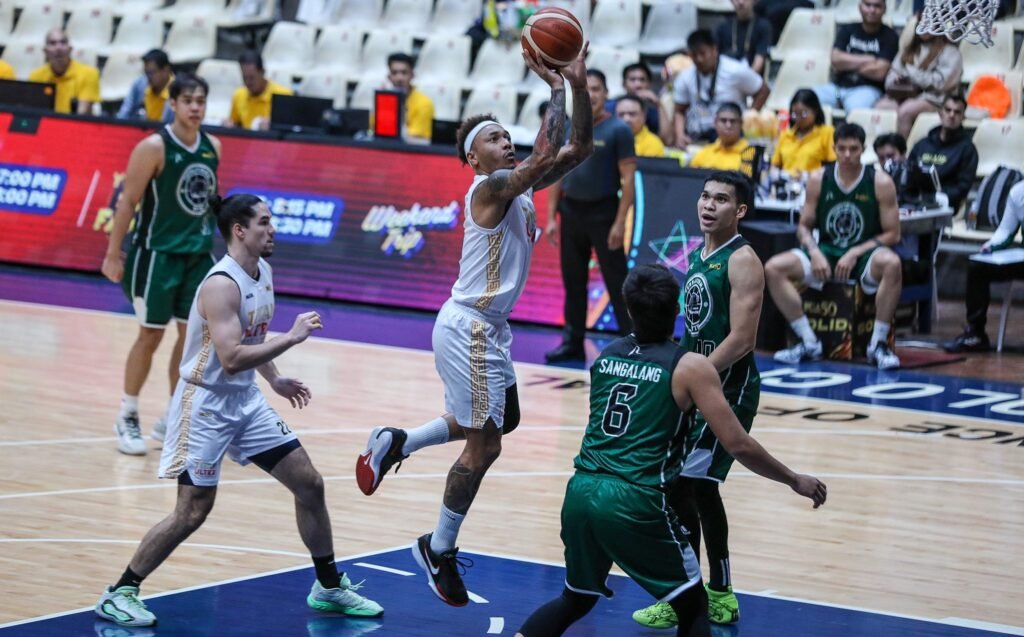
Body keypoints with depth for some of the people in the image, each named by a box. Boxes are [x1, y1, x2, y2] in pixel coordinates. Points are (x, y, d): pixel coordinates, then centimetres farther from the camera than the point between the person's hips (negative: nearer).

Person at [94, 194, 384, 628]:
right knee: (193, 511, -8)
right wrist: (291, 338, -29)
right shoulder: (221, 285, -24)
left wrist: (274, 379, 17)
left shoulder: (263, 271, 5)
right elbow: (231, 358, -32)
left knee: (309, 484, 8)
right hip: (205, 404, -9)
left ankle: (329, 587, 21)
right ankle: (118, 594, 4)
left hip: (245, 400, 9)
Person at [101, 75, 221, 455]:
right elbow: (127, 200, -13)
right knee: (151, 334, -2)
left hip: (198, 253, 6)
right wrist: (113, 254, -14)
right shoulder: (154, 148, -15)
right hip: (158, 253, -6)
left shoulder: (213, 147, 4)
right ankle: (127, 418, 12)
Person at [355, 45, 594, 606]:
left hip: (490, 328, 10)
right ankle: (439, 550, 11)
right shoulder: (489, 187, -16)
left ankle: (395, 443, 29)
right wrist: (555, 88, -24)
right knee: (483, 446, -3)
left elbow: (578, 149, 6)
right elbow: (544, 158, -31)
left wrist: (577, 86, -5)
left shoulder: (520, 186, 9)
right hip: (469, 329, -10)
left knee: (503, 420, 24)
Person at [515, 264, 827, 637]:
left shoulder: (605, 357, 15)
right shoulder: (691, 368, -1)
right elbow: (739, 447, -2)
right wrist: (795, 481, 12)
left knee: (576, 599, 27)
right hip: (634, 503, -5)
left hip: (581, 493, 5)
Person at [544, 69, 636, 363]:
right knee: (573, 280, 11)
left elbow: (627, 178, -11)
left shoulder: (618, 130, -8)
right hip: (571, 211, 5)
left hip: (603, 211, -5)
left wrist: (620, 222, -16)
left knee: (617, 282, -4)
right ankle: (573, 341, 19)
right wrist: (551, 216, 6)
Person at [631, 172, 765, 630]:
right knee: (700, 486, 14)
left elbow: (741, 339, -23)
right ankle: (720, 596, 25)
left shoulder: (742, 261, -17)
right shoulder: (699, 254, 10)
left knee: (680, 486, -11)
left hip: (729, 387, -9)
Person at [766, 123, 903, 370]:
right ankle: (808, 342, -12)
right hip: (826, 251, 3)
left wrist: (855, 254, -16)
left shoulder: (880, 182, -6)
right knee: (773, 268, -19)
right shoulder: (818, 180, 2)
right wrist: (814, 253, -14)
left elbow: (892, 234, -5)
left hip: (864, 256, -3)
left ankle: (878, 343, -24)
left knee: (891, 263, -38)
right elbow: (804, 227, 8)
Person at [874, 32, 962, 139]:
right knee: (880, 107, -26)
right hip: (902, 95, 5)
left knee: (905, 111, -35)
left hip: (932, 99, -5)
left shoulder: (950, 51, 4)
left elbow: (940, 82, -7)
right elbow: (894, 71, 19)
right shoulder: (910, 49, 24)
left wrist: (911, 73, -5)